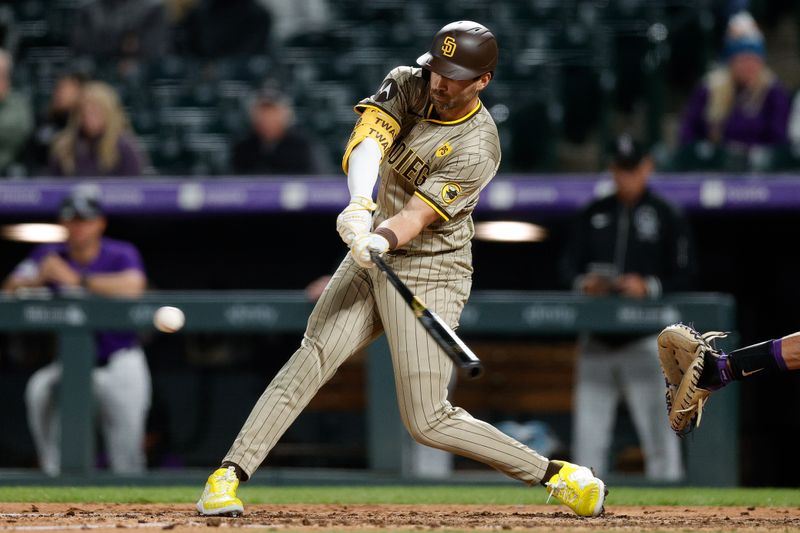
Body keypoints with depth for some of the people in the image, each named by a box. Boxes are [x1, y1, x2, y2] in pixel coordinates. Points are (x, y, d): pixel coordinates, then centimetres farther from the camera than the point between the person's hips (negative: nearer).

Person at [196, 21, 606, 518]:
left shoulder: (477, 150, -19)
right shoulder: (408, 86, -4)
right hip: (373, 257, 6)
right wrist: (360, 205, -41)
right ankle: (227, 476, -13)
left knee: (427, 420, -8)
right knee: (312, 358, -12)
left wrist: (381, 241, -49)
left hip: (429, 275, -6)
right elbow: (366, 139, -22)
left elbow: (417, 215, -27)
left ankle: (560, 476, 4)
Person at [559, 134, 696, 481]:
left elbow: (684, 276, -2)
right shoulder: (593, 215, 13)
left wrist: (649, 287, -19)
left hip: (645, 338, -4)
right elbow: (569, 263, 12)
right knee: (588, 428, 5)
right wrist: (583, 282, -10)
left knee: (657, 425, -7)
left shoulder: (668, 217, 1)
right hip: (597, 340, 4)